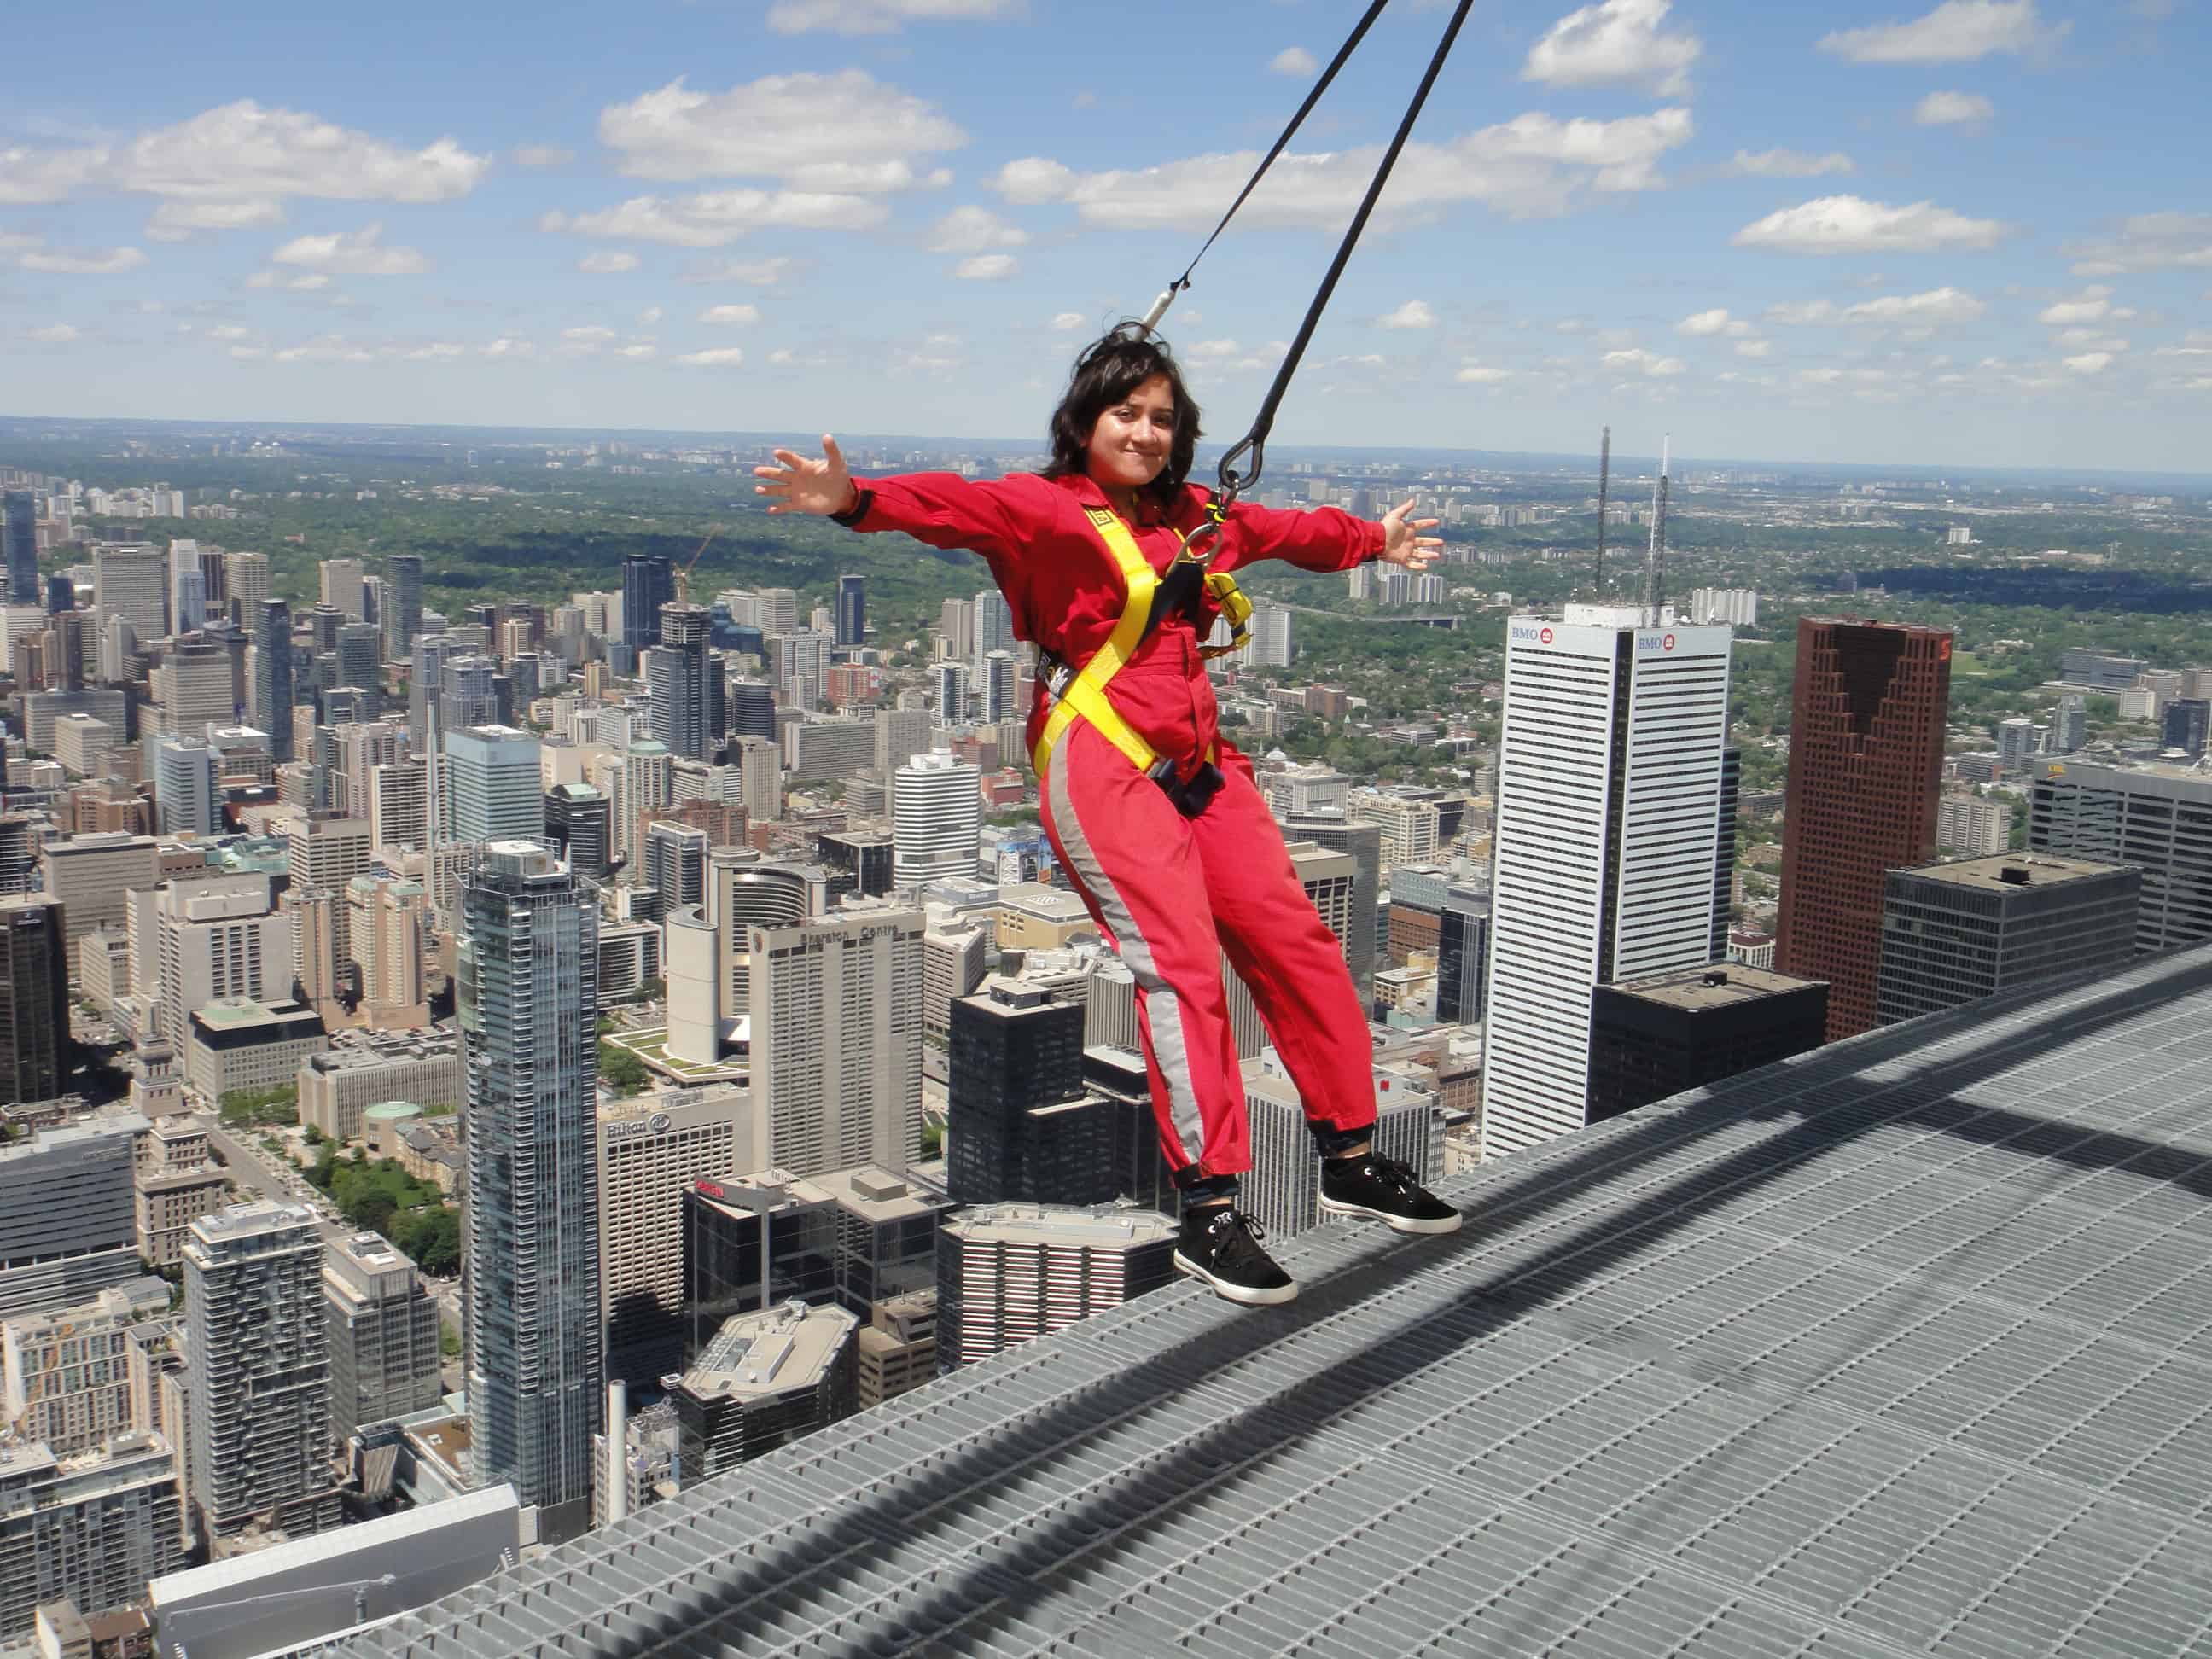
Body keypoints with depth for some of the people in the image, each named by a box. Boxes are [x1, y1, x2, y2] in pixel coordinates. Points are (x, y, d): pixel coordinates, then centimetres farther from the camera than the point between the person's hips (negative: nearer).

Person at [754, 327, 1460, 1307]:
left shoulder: (1195, 515, 19)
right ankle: (1208, 1214, -10)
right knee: (1180, 962, -16)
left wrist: (1372, 540, 54)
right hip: (1102, 766, -8)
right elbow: (959, 506, -23)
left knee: (1296, 943, 8)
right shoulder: (1048, 509, -4)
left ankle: (1352, 1162, 22)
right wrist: (856, 501, -42)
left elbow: (1288, 530, 38)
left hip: (1197, 760, 8)